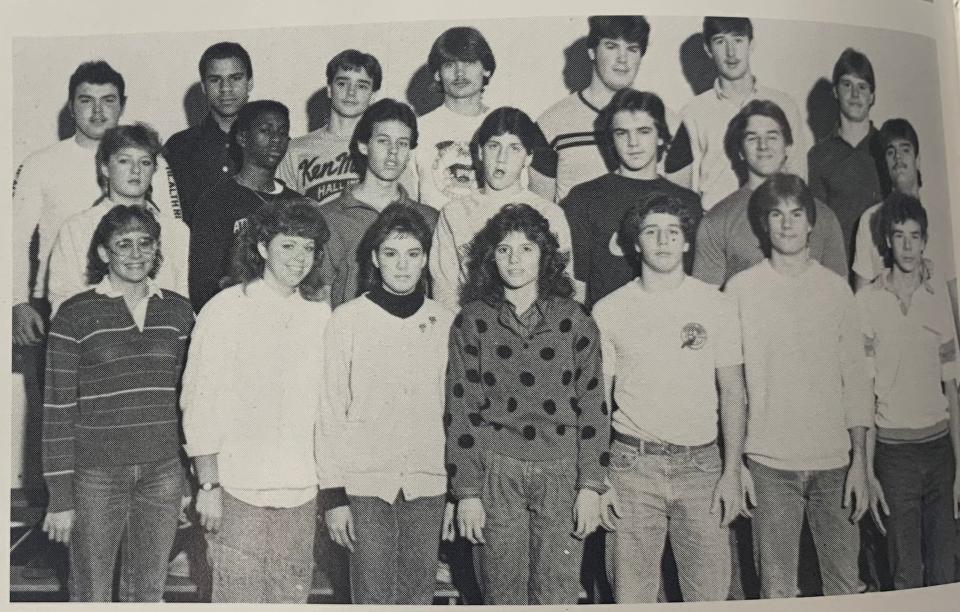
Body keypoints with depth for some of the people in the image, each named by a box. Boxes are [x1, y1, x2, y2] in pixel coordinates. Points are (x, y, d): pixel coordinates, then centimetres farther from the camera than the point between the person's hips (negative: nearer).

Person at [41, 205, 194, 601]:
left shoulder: (179, 311, 4)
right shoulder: (75, 315, -6)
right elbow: (58, 408, -5)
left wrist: (190, 478, 9)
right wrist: (60, 497, -6)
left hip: (164, 472, 3)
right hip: (97, 472, -3)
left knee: (149, 591, 15)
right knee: (91, 595, 9)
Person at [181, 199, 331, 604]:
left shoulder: (320, 316, 8)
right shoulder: (225, 310, -5)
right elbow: (200, 405, -6)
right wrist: (208, 486, -9)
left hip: (301, 490, 4)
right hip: (239, 490, -4)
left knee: (292, 596, 10)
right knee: (239, 597, 0)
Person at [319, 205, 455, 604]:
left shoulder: (445, 323, 5)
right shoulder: (347, 320, -1)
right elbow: (330, 413, 0)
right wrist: (333, 495, -3)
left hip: (427, 485, 2)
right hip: (365, 484, -2)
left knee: (419, 598, 7)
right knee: (373, 599, 2)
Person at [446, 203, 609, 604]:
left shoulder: (574, 320, 4)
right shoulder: (472, 321, 3)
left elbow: (593, 406, 3)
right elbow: (461, 409, 2)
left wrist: (591, 485, -3)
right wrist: (466, 491, -3)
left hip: (561, 471, 0)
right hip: (495, 470, 0)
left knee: (558, 596, 1)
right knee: (503, 595, 5)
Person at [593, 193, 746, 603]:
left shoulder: (718, 306, 5)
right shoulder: (608, 311, 2)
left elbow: (733, 393, 7)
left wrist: (732, 472, 0)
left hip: (701, 464, 1)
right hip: (633, 464, -1)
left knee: (711, 594, 3)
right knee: (631, 596, 3)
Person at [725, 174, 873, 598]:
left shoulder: (836, 288, 7)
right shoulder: (741, 288, 0)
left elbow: (855, 378, 8)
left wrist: (859, 461, 3)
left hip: (834, 461, 2)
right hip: (769, 464, -2)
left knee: (846, 587, 5)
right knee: (777, 590, 2)